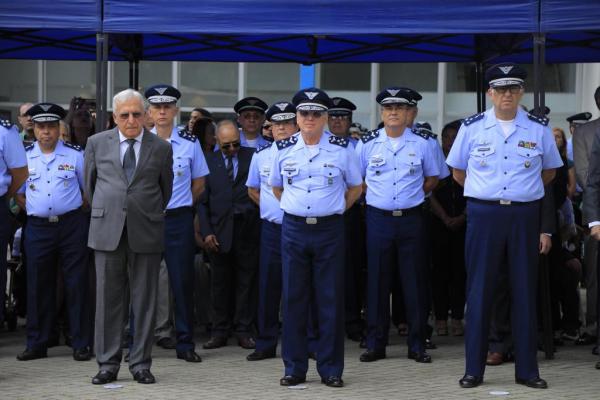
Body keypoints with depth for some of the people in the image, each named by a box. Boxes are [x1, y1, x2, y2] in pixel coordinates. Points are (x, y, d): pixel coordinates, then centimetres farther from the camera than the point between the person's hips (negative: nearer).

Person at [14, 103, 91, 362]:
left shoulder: (75, 155, 2)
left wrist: (79, 209, 2)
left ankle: (81, 344, 4)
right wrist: (31, 209, 2)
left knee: (77, 285, -1)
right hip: (37, 228, 2)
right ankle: (37, 344, 14)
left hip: (71, 226, -2)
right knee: (38, 287, 5)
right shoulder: (24, 156, 6)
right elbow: (17, 191, 13)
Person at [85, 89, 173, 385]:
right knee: (108, 298, 2)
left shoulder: (161, 148, 6)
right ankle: (108, 364, 8)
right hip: (107, 231, 0)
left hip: (146, 233, 0)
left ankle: (141, 364, 9)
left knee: (144, 300, 2)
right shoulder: (97, 143, 7)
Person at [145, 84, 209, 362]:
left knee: (183, 281, 3)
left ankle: (185, 343, 11)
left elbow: (199, 185, 10)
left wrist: (179, 206, 11)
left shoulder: (190, 143, 2)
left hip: (179, 219, 0)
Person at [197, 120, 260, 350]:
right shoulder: (208, 162, 7)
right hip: (219, 231, 1)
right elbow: (202, 200, 5)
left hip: (248, 229, 0)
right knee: (220, 282, 6)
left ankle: (244, 331, 12)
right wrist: (206, 232, -1)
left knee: (247, 281, 4)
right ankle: (219, 332, 13)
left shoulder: (253, 157, 5)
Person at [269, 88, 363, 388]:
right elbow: (275, 186, 20)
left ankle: (331, 369, 9)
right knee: (293, 299, 4)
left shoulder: (341, 149, -1)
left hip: (329, 230, -1)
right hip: (293, 229, 2)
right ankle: (294, 368, 11)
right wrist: (295, 208, 13)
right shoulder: (284, 149, 4)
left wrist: (336, 210, 7)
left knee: (331, 300, 1)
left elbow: (355, 187, 12)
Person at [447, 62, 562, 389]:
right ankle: (474, 369, 8)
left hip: (525, 215, 1)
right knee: (479, 291, 1)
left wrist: (524, 191, 12)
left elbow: (549, 172, 17)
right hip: (483, 215, -1)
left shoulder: (539, 128, 4)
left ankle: (527, 369, 13)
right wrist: (487, 192, 11)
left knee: (525, 291, 5)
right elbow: (458, 171, 14)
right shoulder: (472, 127, 2)